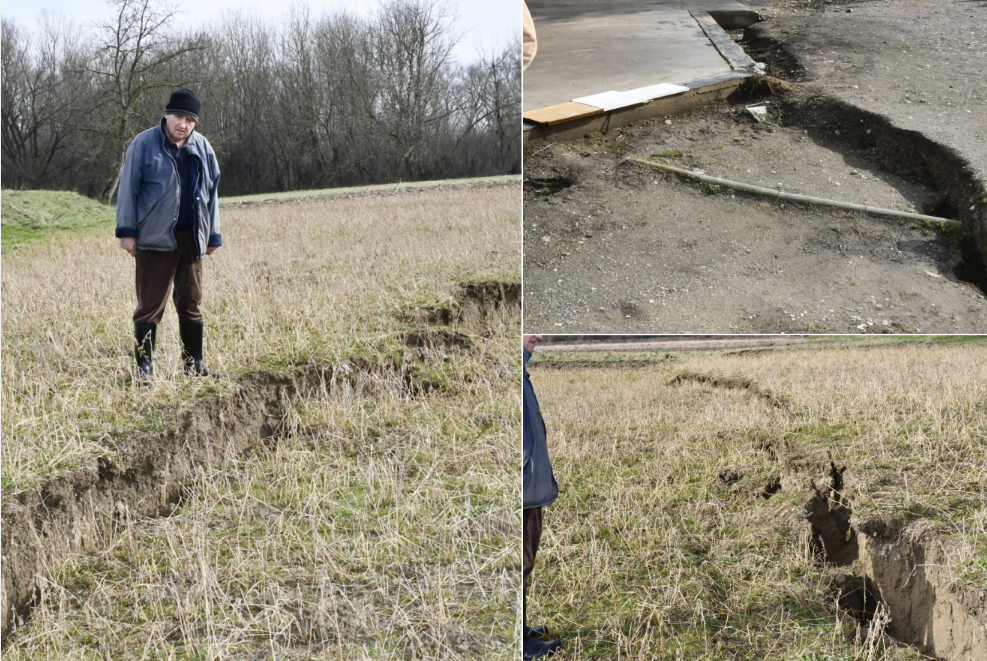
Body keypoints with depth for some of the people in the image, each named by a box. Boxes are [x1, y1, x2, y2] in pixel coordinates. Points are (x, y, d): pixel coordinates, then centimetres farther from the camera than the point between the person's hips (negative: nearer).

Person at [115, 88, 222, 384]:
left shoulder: (202, 148, 7)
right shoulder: (144, 144, -5)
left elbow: (211, 193, 13)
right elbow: (128, 188, -4)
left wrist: (213, 235, 12)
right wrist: (128, 231, -7)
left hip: (191, 238, 4)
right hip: (154, 238, -4)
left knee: (191, 304, 11)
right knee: (150, 305, 0)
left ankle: (194, 363, 21)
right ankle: (144, 367, 8)